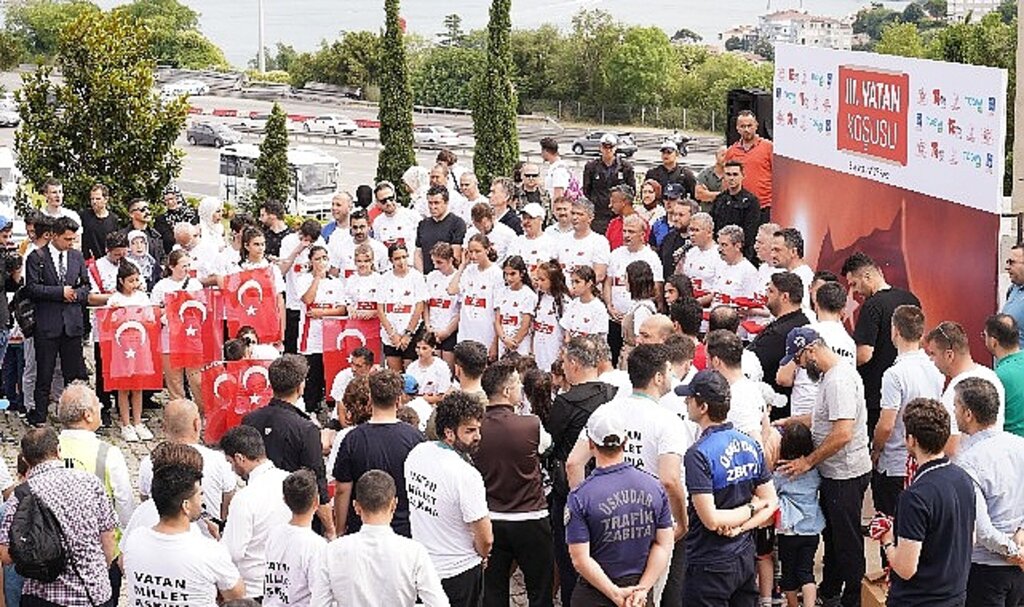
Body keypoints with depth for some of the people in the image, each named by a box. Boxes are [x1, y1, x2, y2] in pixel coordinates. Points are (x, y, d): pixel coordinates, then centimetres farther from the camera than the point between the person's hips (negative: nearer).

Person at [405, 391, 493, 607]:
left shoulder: (416, 453, -5)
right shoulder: (466, 475, -26)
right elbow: (486, 539, -23)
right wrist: (482, 555, 2)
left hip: (418, 564, 7)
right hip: (458, 571, -6)